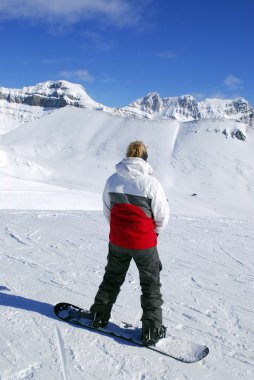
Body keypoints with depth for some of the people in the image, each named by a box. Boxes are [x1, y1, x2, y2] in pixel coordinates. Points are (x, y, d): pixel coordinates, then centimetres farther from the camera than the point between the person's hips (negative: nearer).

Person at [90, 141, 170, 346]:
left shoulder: (112, 180, -6)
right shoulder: (151, 183, -18)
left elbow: (107, 211, 6)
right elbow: (162, 216, -9)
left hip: (117, 241, 4)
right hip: (144, 243, -3)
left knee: (112, 278, 25)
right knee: (151, 285, 14)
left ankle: (99, 315, 37)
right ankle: (152, 330, 19)